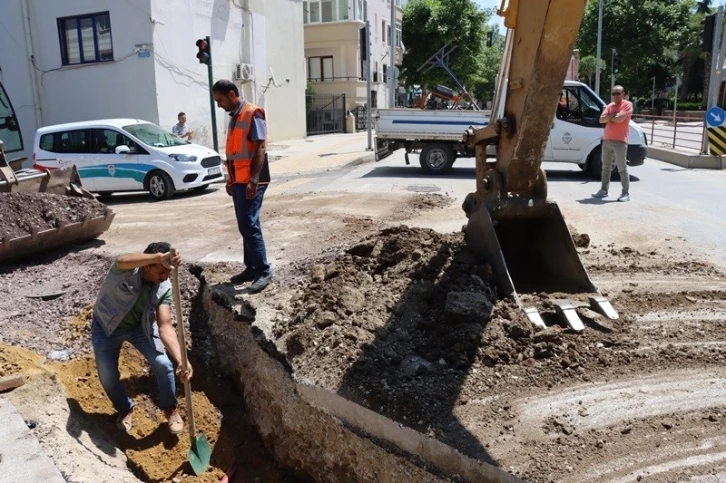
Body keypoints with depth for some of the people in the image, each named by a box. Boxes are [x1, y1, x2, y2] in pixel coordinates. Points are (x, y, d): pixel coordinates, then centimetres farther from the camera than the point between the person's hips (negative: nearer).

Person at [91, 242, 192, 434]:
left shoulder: (164, 288, -24)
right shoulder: (126, 270, -32)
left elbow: (165, 327, -29)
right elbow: (122, 261, -60)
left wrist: (181, 360, -42)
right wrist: (160, 257, -76)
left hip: (140, 325, 2)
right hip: (107, 326, -1)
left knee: (163, 365, -12)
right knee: (107, 377, -1)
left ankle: (170, 409, 14)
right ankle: (125, 409, 31)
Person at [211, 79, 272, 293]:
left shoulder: (252, 113, -11)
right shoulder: (234, 116, 17)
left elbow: (260, 148, -18)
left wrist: (254, 180, -23)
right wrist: (231, 179, 20)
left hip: (251, 181, -9)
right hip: (238, 181, 9)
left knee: (250, 225, -12)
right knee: (244, 226, 11)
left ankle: (264, 272, -7)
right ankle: (251, 268, 19)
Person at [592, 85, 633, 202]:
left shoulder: (627, 104, -5)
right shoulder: (610, 106, 14)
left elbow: (620, 118, -19)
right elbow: (601, 120, 3)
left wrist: (608, 117, -2)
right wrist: (613, 115, -11)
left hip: (620, 141, -7)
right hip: (606, 140, 7)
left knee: (622, 168, -5)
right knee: (606, 167, 12)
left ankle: (626, 193, -1)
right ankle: (604, 190, 20)